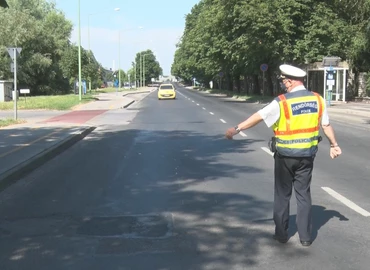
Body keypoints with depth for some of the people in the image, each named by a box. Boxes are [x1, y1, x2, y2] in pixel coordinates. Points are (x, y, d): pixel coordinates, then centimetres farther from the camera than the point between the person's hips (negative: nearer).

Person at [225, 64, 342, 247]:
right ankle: (305, 236, 14)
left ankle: (281, 234, 20)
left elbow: (258, 117, -14)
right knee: (304, 194, 12)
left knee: (282, 194, 12)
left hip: (285, 156, -3)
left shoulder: (282, 102, -15)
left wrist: (237, 129, -8)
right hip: (307, 155, 4)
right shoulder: (317, 100, -1)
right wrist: (334, 145, 21)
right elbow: (326, 125, 8)